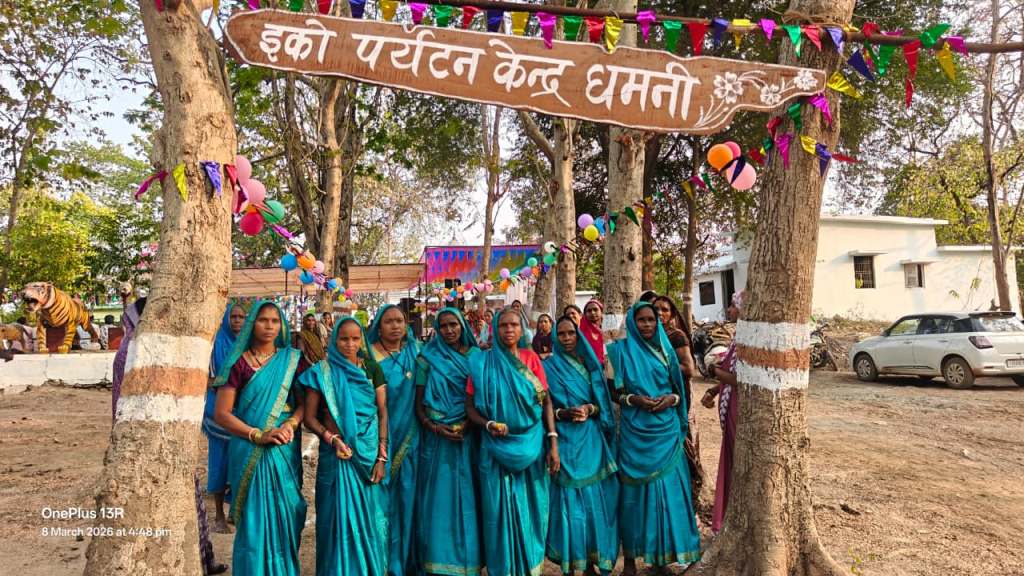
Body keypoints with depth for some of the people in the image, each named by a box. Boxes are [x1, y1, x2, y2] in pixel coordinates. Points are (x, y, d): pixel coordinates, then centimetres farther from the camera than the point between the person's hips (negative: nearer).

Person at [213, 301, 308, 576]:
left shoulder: (292, 359, 7)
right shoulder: (239, 362, -2)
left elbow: (305, 402, 7)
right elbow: (221, 413, -5)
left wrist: (291, 423, -13)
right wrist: (258, 435, -16)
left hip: (285, 451, 3)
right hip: (250, 453, -2)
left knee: (285, 515, 7)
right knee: (254, 518, 1)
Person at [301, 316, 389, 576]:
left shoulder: (372, 369, 3)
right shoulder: (322, 372, -1)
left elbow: (383, 413, 1)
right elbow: (310, 417, 1)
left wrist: (381, 457, -5)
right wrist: (332, 438, -15)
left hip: (370, 452, 1)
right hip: (336, 453, -1)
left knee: (370, 515, 8)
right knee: (339, 516, 4)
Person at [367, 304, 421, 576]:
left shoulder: (414, 352, 6)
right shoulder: (369, 356, -5)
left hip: (409, 435, 3)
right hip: (380, 436, -3)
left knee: (407, 494, 8)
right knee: (383, 497, 1)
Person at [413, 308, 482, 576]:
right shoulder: (427, 359, 2)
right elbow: (418, 404, 1)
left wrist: (468, 423, -10)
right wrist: (433, 427, -15)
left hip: (468, 437, 1)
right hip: (438, 438, -1)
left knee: (467, 498, 6)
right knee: (440, 498, 2)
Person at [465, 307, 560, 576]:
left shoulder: (531, 358, 3)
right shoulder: (483, 362, -2)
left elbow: (546, 401, 2)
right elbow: (470, 406, -1)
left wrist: (553, 442, -5)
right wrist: (488, 425, -19)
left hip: (531, 446, 2)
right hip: (497, 448, -2)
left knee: (531, 508, 10)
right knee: (501, 510, 4)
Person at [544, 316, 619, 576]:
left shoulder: (590, 364, 11)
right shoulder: (548, 367, 2)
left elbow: (602, 402, 9)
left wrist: (589, 409, -11)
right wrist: (563, 413, -18)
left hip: (591, 440, 3)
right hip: (564, 441, -3)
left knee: (594, 498, 4)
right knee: (569, 499, -3)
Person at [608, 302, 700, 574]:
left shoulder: (665, 349, 8)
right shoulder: (622, 350, -2)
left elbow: (678, 387, 12)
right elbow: (614, 392, -1)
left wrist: (672, 398, -9)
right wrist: (633, 399, -18)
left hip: (666, 429, 3)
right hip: (635, 431, -3)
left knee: (667, 487, 7)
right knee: (637, 489, 3)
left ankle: (663, 554, 22)